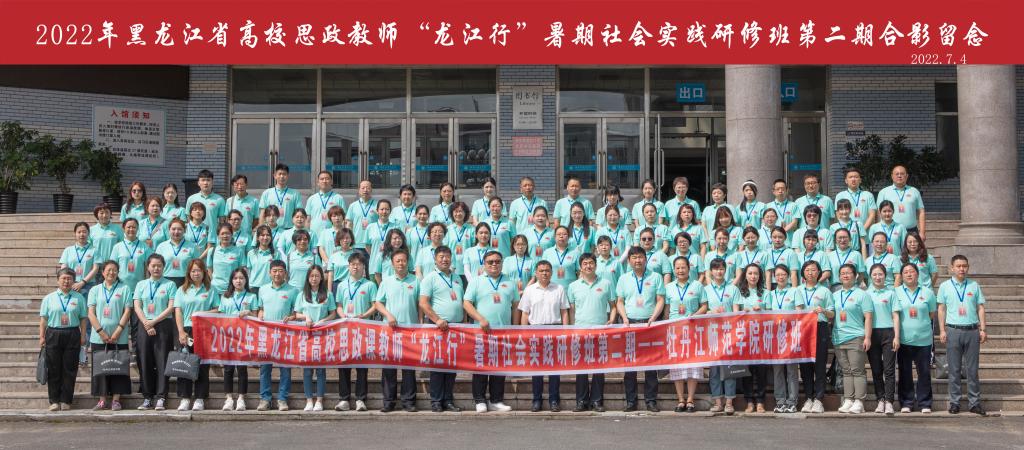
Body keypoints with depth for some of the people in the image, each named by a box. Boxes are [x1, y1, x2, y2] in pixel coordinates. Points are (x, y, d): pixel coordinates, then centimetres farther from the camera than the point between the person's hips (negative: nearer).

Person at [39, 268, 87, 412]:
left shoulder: (79, 298, 7)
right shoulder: (49, 298, 8)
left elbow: (83, 318, 5)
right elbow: (43, 318, 6)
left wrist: (83, 336, -2)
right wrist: (42, 336, 0)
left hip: (72, 335, 0)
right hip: (53, 334, 0)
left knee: (69, 369, 2)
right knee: (54, 369, 2)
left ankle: (66, 401, 9)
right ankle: (54, 401, 8)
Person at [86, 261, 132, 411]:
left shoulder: (125, 288, 6)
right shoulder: (95, 290, 12)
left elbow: (127, 311, -1)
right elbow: (91, 313, 4)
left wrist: (117, 332, -10)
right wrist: (101, 332, -9)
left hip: (119, 338, -2)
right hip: (99, 338, 2)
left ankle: (116, 399, 4)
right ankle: (102, 400, 7)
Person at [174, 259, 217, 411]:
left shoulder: (210, 291, 10)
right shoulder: (182, 290, 11)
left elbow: (217, 310, 6)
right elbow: (178, 311, 3)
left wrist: (202, 314, -11)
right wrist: (181, 332, -7)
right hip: (186, 331, 1)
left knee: (203, 365, -1)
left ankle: (200, 399, 4)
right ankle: (185, 398, 2)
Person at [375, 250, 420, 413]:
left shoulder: (415, 282, 7)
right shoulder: (386, 282, 9)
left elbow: (420, 305, 7)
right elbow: (377, 303, 8)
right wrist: (388, 315, -8)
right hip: (390, 328, 1)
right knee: (388, 365, 1)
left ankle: (408, 400, 6)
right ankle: (388, 401, 6)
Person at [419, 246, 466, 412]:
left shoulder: (457, 279, 18)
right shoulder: (430, 278, 0)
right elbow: (423, 303, -10)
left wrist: (465, 322, 12)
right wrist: (437, 320, -19)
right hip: (438, 327, -5)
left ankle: (448, 399, 12)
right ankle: (436, 400, 3)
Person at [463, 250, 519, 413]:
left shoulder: (510, 283, 13)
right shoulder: (476, 282, 5)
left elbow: (516, 306, 15)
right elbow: (467, 303, -2)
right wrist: (481, 319, -14)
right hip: (482, 331, -2)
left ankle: (496, 400, 12)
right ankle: (480, 400, 7)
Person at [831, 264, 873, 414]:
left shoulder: (862, 294, 1)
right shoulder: (835, 295, 17)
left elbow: (868, 317, -4)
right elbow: (831, 313, 11)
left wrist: (867, 337, -11)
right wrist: (824, 312, -13)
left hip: (856, 338, -5)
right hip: (838, 338, 5)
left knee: (857, 370, -6)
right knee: (846, 371, 7)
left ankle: (859, 402, -5)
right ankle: (848, 400, 9)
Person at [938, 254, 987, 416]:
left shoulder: (974, 286, 7)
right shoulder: (945, 286, 4)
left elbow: (981, 308, 8)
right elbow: (941, 309, 5)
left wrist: (982, 329, 1)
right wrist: (942, 330, -2)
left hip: (972, 330, 1)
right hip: (953, 330, -1)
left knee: (972, 369, 5)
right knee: (954, 369, 3)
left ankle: (975, 402, 10)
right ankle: (954, 402, 9)